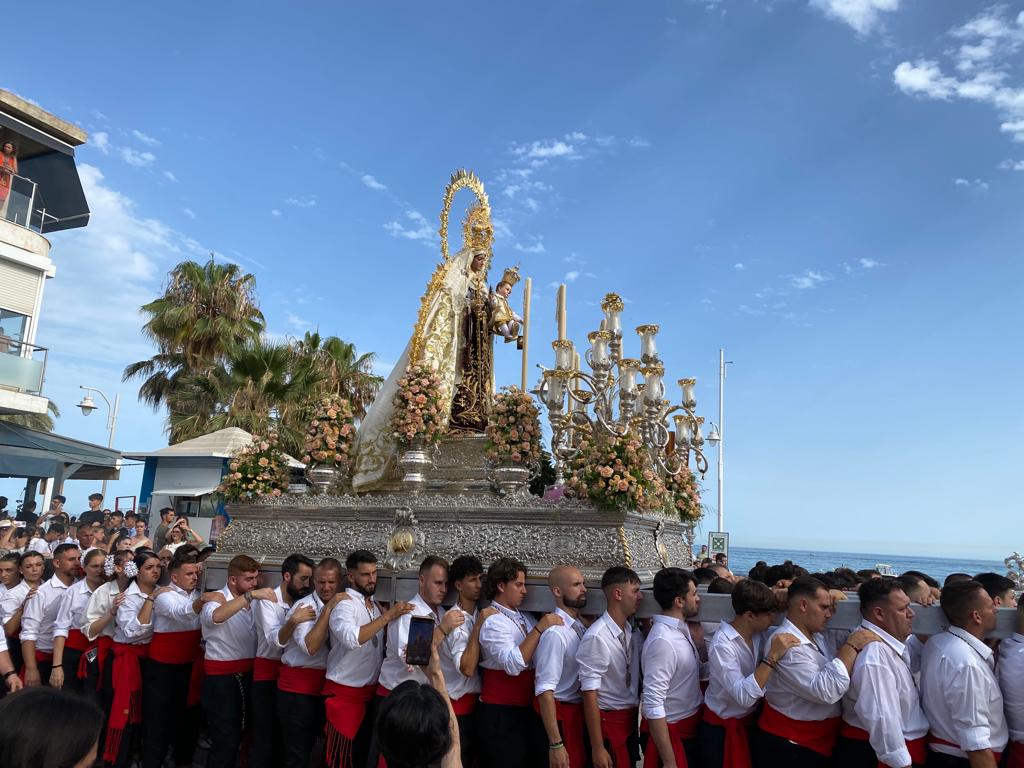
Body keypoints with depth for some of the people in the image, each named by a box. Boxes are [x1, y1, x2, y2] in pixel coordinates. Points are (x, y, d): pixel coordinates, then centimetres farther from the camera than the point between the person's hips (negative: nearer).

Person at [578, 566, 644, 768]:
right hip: (608, 720, -7)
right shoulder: (597, 637, -22)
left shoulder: (633, 632, 0)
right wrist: (597, 748, -19)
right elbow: (590, 694, -20)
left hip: (631, 716, 7)